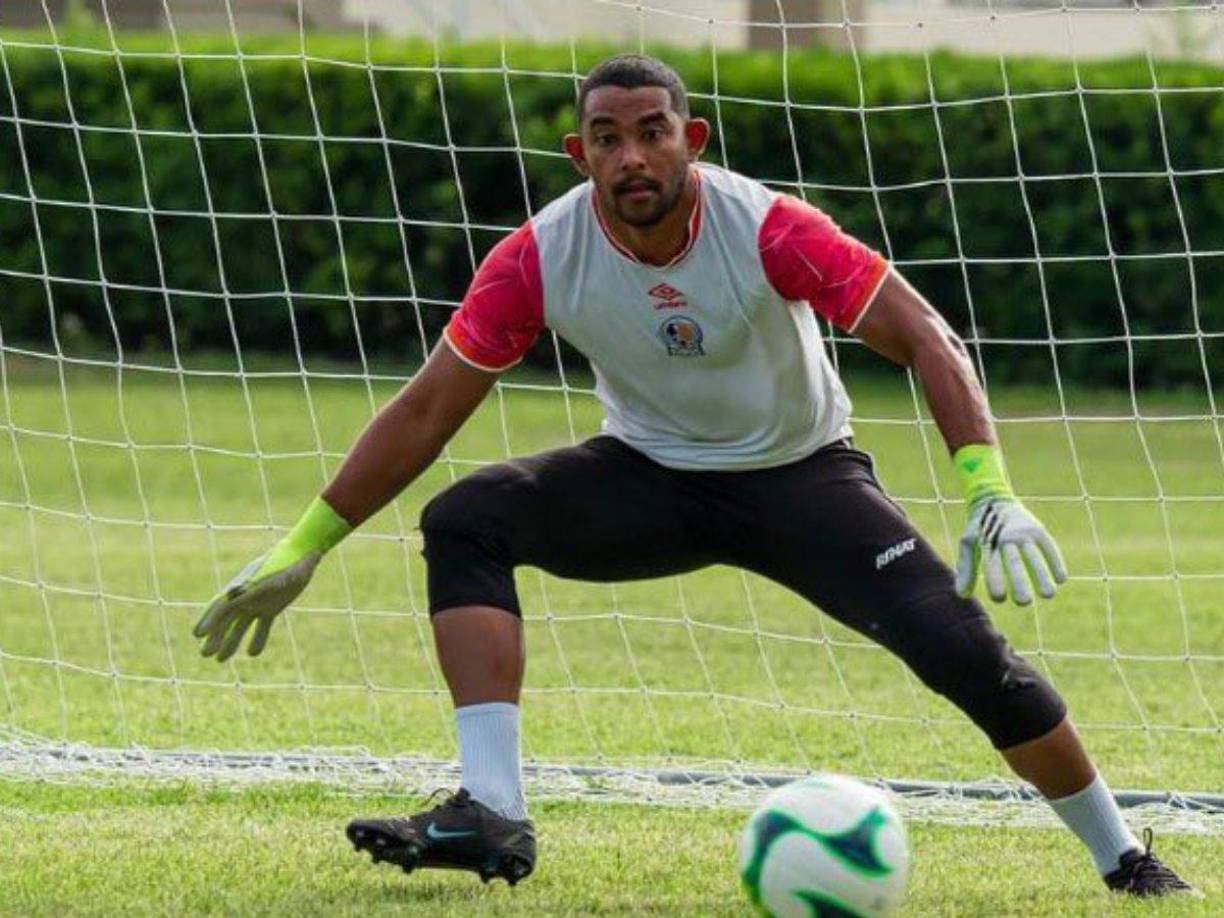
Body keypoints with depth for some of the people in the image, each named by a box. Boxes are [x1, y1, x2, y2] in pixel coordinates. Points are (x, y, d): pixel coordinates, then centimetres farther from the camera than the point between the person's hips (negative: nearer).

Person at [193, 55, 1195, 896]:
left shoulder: (767, 228, -26)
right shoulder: (540, 257, -19)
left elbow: (923, 336, -25)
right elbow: (426, 411, -10)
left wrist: (992, 492, -38)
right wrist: (302, 549, -11)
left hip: (800, 473, -2)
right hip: (648, 477, 3)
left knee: (961, 646, -21)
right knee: (465, 522, -21)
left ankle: (1122, 857, -1)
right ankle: (492, 814, -27)